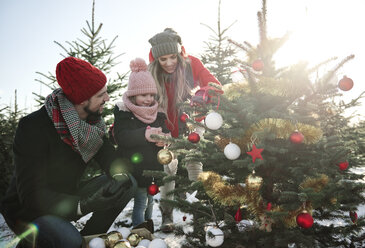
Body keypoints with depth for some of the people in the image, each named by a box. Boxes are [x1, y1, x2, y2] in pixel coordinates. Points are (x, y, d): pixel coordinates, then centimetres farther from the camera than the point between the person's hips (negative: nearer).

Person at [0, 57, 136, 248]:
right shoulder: (33, 127, -27)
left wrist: (120, 175, -27)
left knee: (128, 183, -10)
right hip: (28, 210, -6)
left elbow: (107, 153, -3)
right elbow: (31, 194, -29)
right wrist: (82, 205, -43)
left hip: (69, 196, 7)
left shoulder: (91, 119, -5)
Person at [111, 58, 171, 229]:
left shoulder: (157, 113, 7)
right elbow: (122, 137, -24)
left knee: (150, 199, 18)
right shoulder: (123, 112, -9)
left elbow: (165, 132, 9)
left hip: (153, 166, 5)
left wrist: (163, 138, -17)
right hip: (135, 168, -5)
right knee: (140, 201, -1)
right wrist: (145, 134, -41)